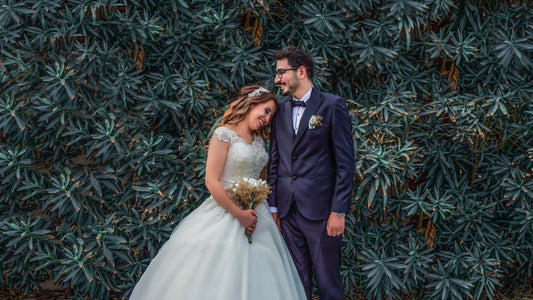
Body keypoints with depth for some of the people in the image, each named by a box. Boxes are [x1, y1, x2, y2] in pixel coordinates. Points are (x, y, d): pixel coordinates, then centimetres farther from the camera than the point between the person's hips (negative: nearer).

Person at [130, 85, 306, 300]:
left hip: (257, 215, 7)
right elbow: (211, 181, -15)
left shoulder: (259, 140, 13)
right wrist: (239, 214, -17)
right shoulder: (224, 134, -8)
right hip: (227, 214, -7)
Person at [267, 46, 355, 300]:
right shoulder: (280, 109, 11)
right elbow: (275, 160, 13)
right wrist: (273, 206, 7)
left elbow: (345, 162, -6)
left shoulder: (333, 106, -4)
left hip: (320, 209, -5)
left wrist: (339, 211, -11)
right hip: (288, 210, 5)